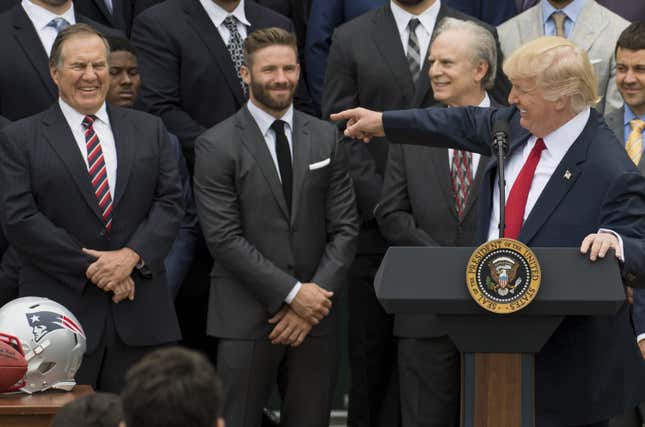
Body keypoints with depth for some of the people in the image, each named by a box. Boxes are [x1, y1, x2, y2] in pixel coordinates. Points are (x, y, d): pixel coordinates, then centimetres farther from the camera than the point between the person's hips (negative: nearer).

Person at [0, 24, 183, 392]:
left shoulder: (149, 130, 14)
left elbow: (170, 202, 7)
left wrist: (132, 256, -10)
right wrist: (90, 268, -11)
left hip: (140, 313, 3)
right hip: (61, 311, -3)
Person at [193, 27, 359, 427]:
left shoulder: (327, 137, 8)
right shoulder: (217, 146, -4)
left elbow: (345, 228, 5)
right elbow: (225, 237, -10)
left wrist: (315, 299, -7)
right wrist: (292, 293, -13)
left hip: (316, 315, 3)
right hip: (247, 317, -3)